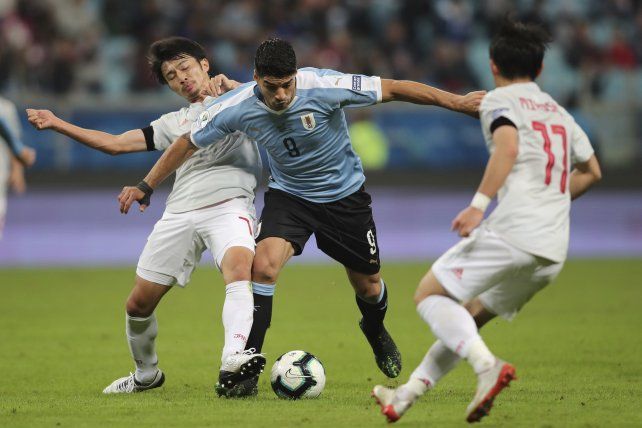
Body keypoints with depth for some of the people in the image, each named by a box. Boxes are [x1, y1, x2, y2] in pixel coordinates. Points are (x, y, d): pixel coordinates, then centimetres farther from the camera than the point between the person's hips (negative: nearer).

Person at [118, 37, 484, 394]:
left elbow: (392, 89, -23)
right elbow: (188, 143, -6)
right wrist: (146, 186, -3)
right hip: (289, 194, 0)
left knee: (368, 286, 10)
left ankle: (376, 330, 48)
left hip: (344, 193, 0)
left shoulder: (323, 86, -29)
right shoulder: (237, 107, -22)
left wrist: (457, 102, -23)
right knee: (264, 265, -26)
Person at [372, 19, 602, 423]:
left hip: (511, 232, -8)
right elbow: (591, 171, 34)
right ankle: (408, 394, 20)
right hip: (554, 252, 8)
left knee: (429, 294, 3)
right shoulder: (559, 112, 25)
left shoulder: (498, 100, 3)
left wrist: (479, 204, -24)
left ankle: (487, 364, -20)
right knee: (471, 316, 20)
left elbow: (508, 147, -18)